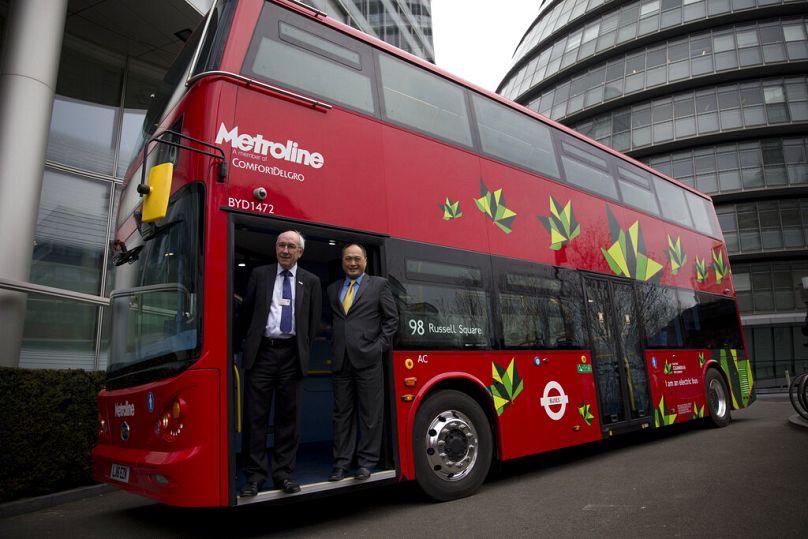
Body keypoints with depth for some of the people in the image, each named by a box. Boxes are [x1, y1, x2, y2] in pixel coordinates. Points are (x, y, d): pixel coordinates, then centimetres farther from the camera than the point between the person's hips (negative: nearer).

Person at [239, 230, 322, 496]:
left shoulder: (311, 281, 10)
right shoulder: (259, 274, 9)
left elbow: (314, 321, 11)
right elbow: (247, 311, 12)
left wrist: (303, 350, 7)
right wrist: (253, 339, 10)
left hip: (292, 355, 1)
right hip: (262, 352, 0)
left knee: (287, 416, 7)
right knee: (255, 415, 1)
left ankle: (283, 473, 17)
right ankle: (255, 475, 12)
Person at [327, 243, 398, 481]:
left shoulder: (379, 284, 6)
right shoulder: (333, 289, 16)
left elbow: (392, 319, 3)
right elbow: (330, 321, 16)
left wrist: (380, 346, -5)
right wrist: (333, 347, 3)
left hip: (368, 359, -3)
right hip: (340, 360, 4)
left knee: (370, 413, 3)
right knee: (342, 412, 9)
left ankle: (366, 461, 14)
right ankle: (341, 462, 18)